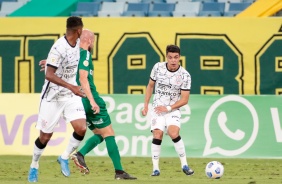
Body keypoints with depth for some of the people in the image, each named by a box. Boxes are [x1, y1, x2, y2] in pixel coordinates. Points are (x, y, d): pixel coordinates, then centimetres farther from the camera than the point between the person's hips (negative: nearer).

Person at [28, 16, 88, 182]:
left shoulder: (78, 43, 0)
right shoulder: (59, 48, -24)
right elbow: (49, 75, -29)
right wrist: (71, 87, -34)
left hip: (71, 96, 6)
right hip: (53, 96, -6)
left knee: (81, 128, -13)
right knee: (45, 136, 3)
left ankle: (65, 158, 9)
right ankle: (34, 167, 27)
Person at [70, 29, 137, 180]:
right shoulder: (85, 54, -11)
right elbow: (83, 79, -21)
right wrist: (92, 101, -25)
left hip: (79, 103, 9)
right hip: (90, 101, -9)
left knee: (99, 134, 15)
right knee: (109, 134, -2)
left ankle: (80, 155, -8)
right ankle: (119, 171, -4)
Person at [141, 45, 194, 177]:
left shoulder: (185, 76, -11)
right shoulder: (158, 67, -5)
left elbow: (184, 100, -9)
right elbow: (150, 86, 10)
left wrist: (168, 108, -19)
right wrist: (145, 105, 7)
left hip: (173, 110, -2)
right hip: (157, 108, 2)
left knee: (174, 133, -24)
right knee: (157, 135, -15)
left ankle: (184, 165, -11)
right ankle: (155, 168, -8)